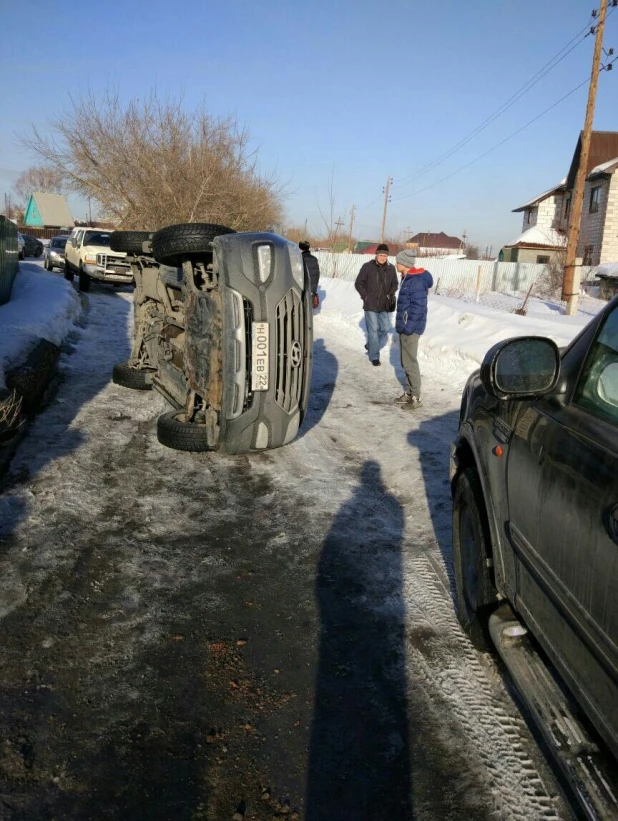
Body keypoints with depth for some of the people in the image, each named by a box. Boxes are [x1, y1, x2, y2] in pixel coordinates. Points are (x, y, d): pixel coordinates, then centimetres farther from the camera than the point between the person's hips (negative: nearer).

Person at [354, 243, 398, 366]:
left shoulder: (391, 268, 3)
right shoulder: (368, 267, -7)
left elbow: (394, 284, 16)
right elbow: (358, 283, -1)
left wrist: (390, 294, 0)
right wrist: (365, 296, -7)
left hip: (384, 305, 4)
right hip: (370, 305, -4)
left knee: (385, 328, 8)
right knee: (373, 330, -2)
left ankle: (371, 346, 31)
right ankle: (374, 356, 8)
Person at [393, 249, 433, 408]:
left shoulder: (417, 281, -19)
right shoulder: (407, 278, 12)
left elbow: (418, 306, -23)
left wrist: (409, 327, -25)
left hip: (411, 328, -10)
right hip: (405, 326, 10)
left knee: (410, 362, -4)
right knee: (405, 361, 14)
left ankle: (416, 397, 4)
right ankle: (410, 393, 23)